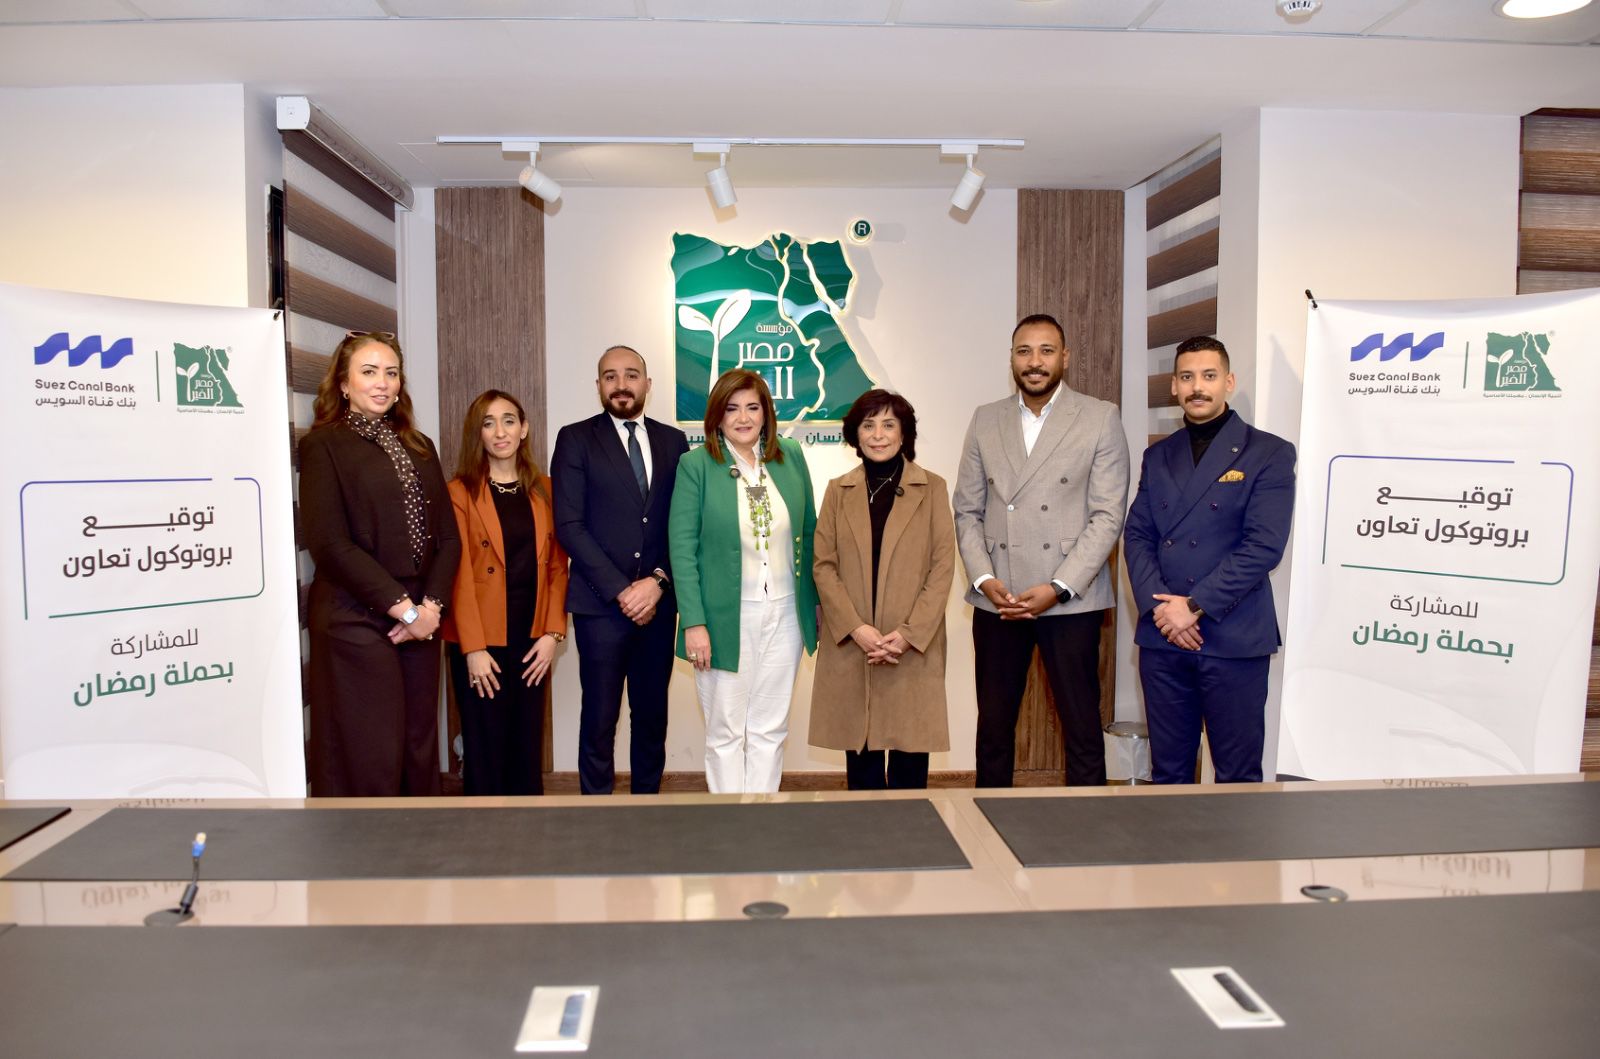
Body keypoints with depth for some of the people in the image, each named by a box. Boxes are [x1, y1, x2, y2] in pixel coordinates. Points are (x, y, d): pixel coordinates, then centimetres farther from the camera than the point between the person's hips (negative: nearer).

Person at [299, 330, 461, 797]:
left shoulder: (419, 448, 15)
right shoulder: (324, 444, -2)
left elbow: (447, 535, 12)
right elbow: (329, 544, -11)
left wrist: (431, 605, -4)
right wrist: (402, 607, -13)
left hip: (419, 623, 5)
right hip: (356, 624, -5)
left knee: (419, 755, 8)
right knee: (368, 763, -2)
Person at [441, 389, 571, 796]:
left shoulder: (543, 490, 9)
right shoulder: (460, 492, -5)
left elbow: (557, 565, 7)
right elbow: (459, 574, -9)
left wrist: (552, 632, -2)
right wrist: (473, 649, -14)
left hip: (532, 639, 4)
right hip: (481, 644, -4)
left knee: (528, 747, 11)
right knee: (485, 749, 4)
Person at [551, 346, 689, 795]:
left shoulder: (673, 440, 10)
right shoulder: (576, 439, 1)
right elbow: (569, 525, -7)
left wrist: (658, 581, -8)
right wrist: (621, 590, -12)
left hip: (658, 601, 3)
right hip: (601, 604, -3)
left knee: (652, 715, 10)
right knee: (600, 719, 3)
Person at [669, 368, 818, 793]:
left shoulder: (790, 456, 5)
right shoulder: (696, 464, -5)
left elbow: (809, 531, 11)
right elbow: (682, 547, -8)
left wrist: (819, 599, 9)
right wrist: (693, 622, -13)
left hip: (784, 615, 3)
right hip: (725, 617, -3)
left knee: (769, 730, 11)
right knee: (725, 732, 7)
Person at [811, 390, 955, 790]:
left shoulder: (932, 488, 3)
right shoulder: (838, 490, 9)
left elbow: (943, 567, -2)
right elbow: (824, 566, 3)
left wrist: (908, 633, -12)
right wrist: (856, 628, -10)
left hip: (914, 646, -1)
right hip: (850, 646, 2)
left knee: (910, 755, 2)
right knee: (860, 755, 6)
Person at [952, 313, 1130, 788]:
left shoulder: (1100, 419, 1)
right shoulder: (985, 420, 10)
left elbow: (1108, 516, -5)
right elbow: (967, 510, 9)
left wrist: (1058, 588, -13)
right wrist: (984, 579, -5)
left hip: (1070, 601, -3)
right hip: (996, 601, 3)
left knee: (1082, 727, 2)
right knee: (993, 726, 10)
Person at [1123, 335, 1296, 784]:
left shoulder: (1269, 453, -1)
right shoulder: (1158, 456, 14)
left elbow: (1264, 545, -10)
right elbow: (1137, 536, 8)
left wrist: (1194, 606, -13)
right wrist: (1159, 605, -8)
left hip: (1234, 640, -4)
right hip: (1162, 637, 4)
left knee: (1238, 777, 3)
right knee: (1168, 773, 10)